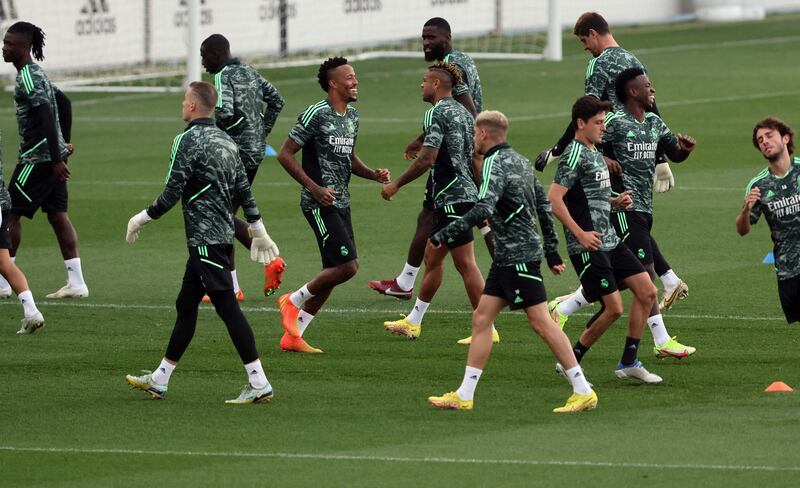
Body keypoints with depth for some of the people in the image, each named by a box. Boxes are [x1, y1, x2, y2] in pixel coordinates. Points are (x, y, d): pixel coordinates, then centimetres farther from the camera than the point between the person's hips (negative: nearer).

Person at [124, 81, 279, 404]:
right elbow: (245, 192, 15)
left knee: (227, 307, -10)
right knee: (185, 305, 15)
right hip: (223, 235, 9)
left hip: (204, 240, -9)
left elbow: (172, 193, -15)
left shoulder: (188, 140, -12)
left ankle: (259, 383, -14)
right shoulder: (226, 141, 13)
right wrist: (259, 231, 22)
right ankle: (159, 380, 22)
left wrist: (142, 219, -1)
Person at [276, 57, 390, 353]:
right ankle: (294, 301, 5)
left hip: (341, 203, 9)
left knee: (334, 271, 8)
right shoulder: (316, 115, -14)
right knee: (347, 266, -16)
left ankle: (293, 336, 16)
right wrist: (315, 188, -19)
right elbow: (285, 154, -13)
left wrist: (373, 174, 7)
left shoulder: (352, 116, 13)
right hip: (320, 204, -9)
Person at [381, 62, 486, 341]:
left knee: (466, 265, -8)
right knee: (432, 257, 17)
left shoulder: (436, 114, -12)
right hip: (467, 193, 10)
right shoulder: (463, 113, 16)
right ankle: (413, 322, 26)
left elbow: (427, 159, -20)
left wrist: (396, 185, -10)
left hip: (451, 198, -10)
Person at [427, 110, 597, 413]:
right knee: (481, 318, 8)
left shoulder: (495, 163, -13)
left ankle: (583, 392, -5)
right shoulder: (519, 161, 15)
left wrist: (445, 234, -21)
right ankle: (464, 396, 8)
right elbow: (545, 205, 18)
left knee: (541, 322, -7)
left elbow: (483, 209, -27)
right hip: (506, 258, 10)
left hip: (519, 256, -10)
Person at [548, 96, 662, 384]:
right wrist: (580, 234, -23)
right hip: (588, 247, -10)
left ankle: (628, 363, 13)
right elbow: (554, 199, -21)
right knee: (614, 308, -10)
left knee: (647, 291, 5)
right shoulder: (575, 154, -13)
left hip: (610, 241, 10)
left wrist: (616, 202, 10)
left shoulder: (595, 154, 17)